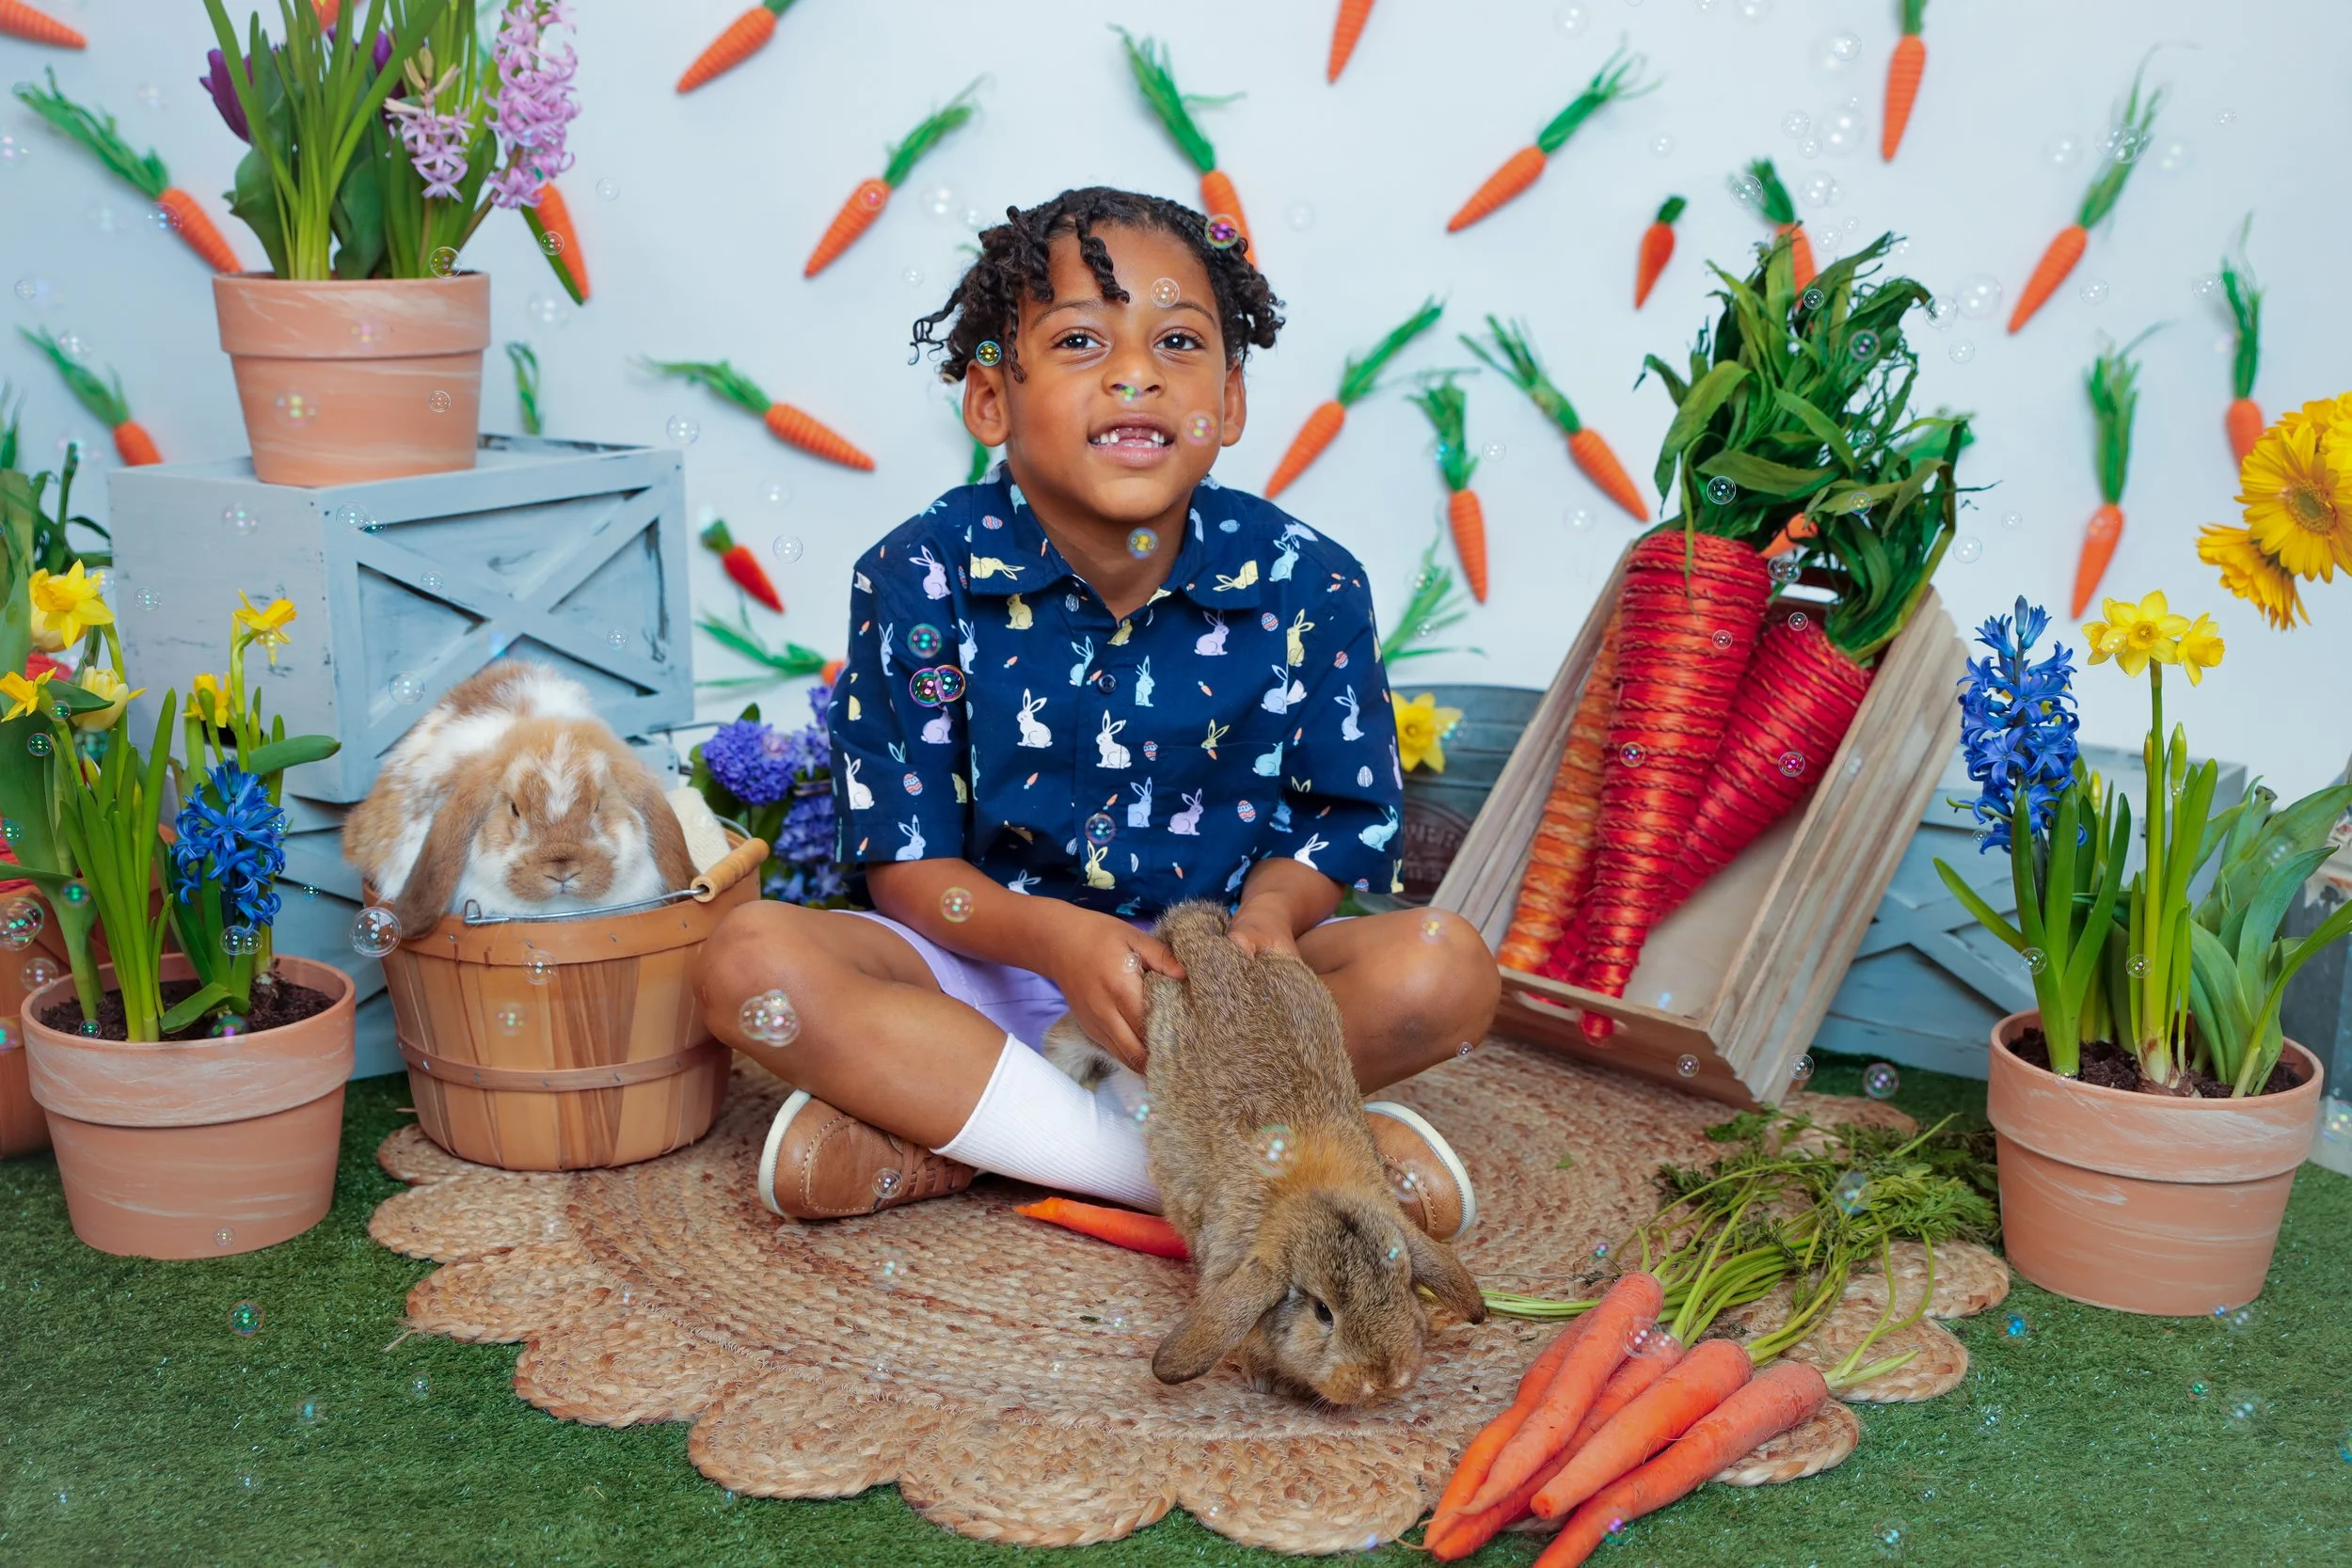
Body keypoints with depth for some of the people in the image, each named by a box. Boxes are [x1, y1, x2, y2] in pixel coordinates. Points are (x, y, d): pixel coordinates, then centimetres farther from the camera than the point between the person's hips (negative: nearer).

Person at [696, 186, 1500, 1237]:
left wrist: (1269, 914, -22)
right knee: (753, 961, -26)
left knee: (1444, 969, -26)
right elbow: (904, 857, -9)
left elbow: (1346, 820, 1)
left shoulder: (1308, 586, -8)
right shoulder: (923, 576, -11)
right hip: (994, 963, 0)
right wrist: (1055, 937, -28)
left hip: (1216, 969, 1)